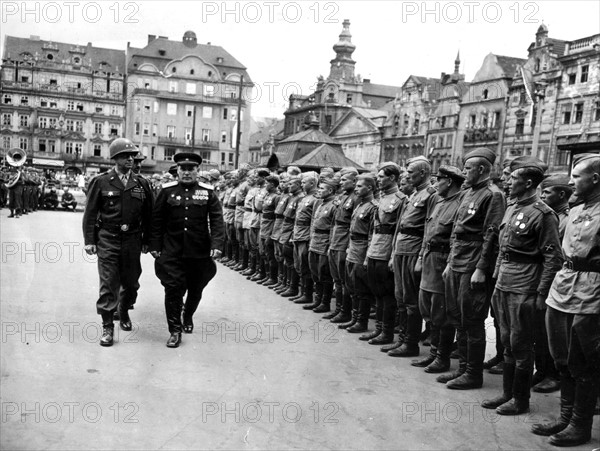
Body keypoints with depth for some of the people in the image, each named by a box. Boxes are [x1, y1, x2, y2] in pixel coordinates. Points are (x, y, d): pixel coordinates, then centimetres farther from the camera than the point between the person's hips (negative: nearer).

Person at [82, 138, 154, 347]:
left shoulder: (141, 184, 6)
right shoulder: (101, 182, -1)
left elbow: (148, 215, 10)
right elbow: (90, 213, 1)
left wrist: (147, 240, 8)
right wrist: (89, 240, -4)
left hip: (132, 241, 3)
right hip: (108, 241, -2)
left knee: (131, 283, 11)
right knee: (108, 284, -3)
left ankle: (124, 312, 38)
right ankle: (107, 326, 8)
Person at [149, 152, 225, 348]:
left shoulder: (208, 192, 0)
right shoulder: (167, 191, 2)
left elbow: (217, 220, -4)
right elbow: (157, 220, 3)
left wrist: (216, 244, -15)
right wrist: (155, 245, -2)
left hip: (200, 252, 1)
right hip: (172, 252, -1)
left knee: (195, 289, 15)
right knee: (173, 288, -5)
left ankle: (188, 317, 42)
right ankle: (175, 330, 7)